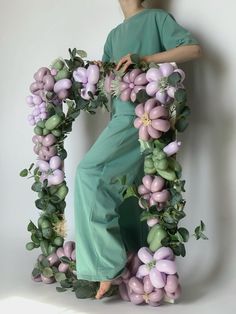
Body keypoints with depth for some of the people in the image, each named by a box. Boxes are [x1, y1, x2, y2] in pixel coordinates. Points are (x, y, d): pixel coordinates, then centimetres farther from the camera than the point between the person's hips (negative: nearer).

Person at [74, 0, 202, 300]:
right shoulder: (114, 34, 28)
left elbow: (194, 48, -5)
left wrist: (145, 58, -15)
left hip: (140, 114, -9)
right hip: (121, 114, 9)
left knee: (89, 172, -20)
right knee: (125, 191, 4)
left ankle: (106, 262, -18)